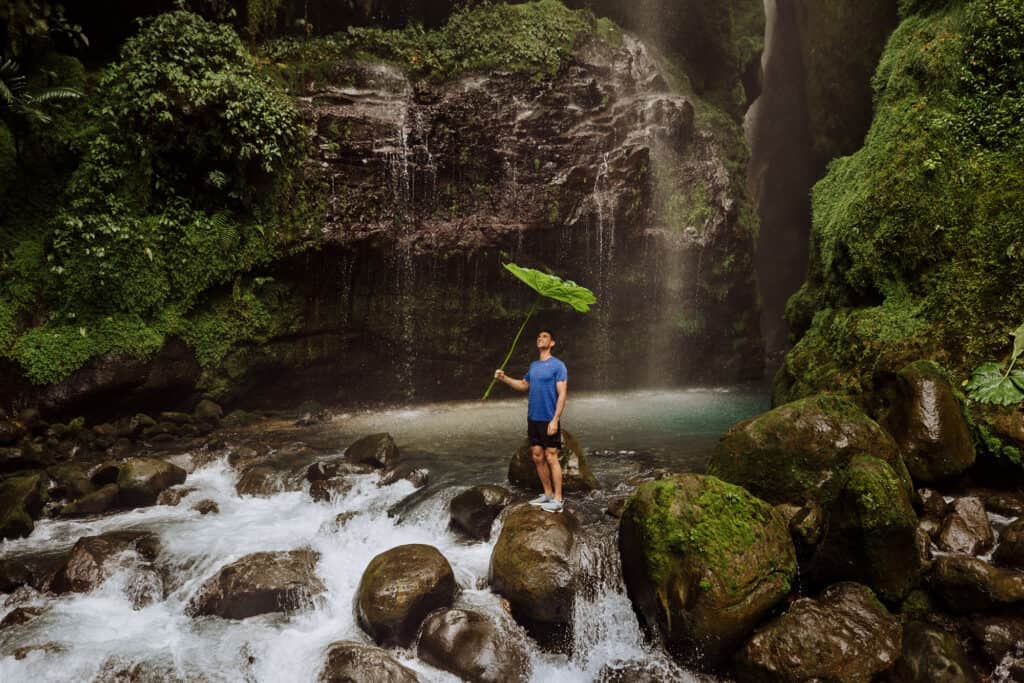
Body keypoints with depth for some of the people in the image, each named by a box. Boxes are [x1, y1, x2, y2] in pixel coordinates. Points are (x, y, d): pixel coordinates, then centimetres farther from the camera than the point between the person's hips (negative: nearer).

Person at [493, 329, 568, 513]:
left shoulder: (558, 365, -10)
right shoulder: (533, 365, 11)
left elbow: (562, 395, -14)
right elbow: (524, 385, 25)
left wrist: (555, 420, -20)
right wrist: (504, 378, 10)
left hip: (548, 420, -7)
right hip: (532, 419, 7)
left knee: (551, 457, -5)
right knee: (537, 457, 9)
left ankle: (557, 500, 0)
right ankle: (548, 494, 21)